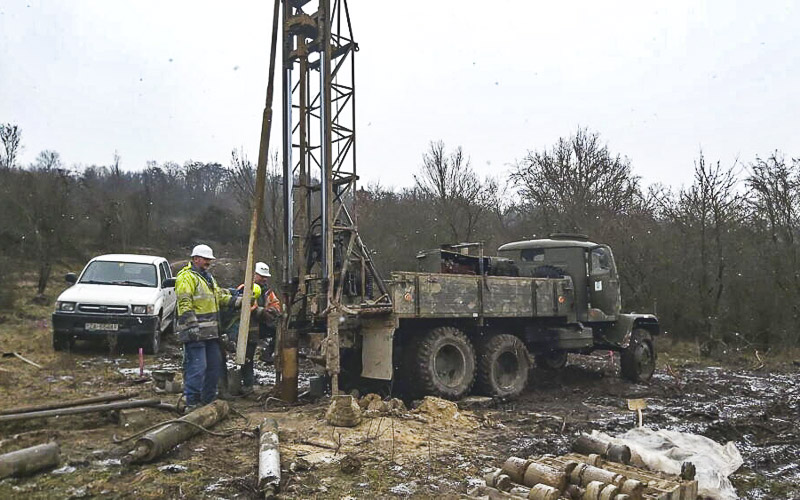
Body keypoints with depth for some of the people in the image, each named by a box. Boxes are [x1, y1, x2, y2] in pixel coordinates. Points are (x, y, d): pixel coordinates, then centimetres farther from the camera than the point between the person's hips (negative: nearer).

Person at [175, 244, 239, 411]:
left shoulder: (208, 277, 22)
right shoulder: (186, 277, -8)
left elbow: (220, 296, 22)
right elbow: (185, 305, -16)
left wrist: (238, 301, 6)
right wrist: (192, 326, -23)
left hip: (210, 332, 10)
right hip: (195, 333, -10)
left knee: (214, 366, 13)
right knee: (197, 368, -10)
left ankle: (208, 400, 24)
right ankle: (192, 403, -3)